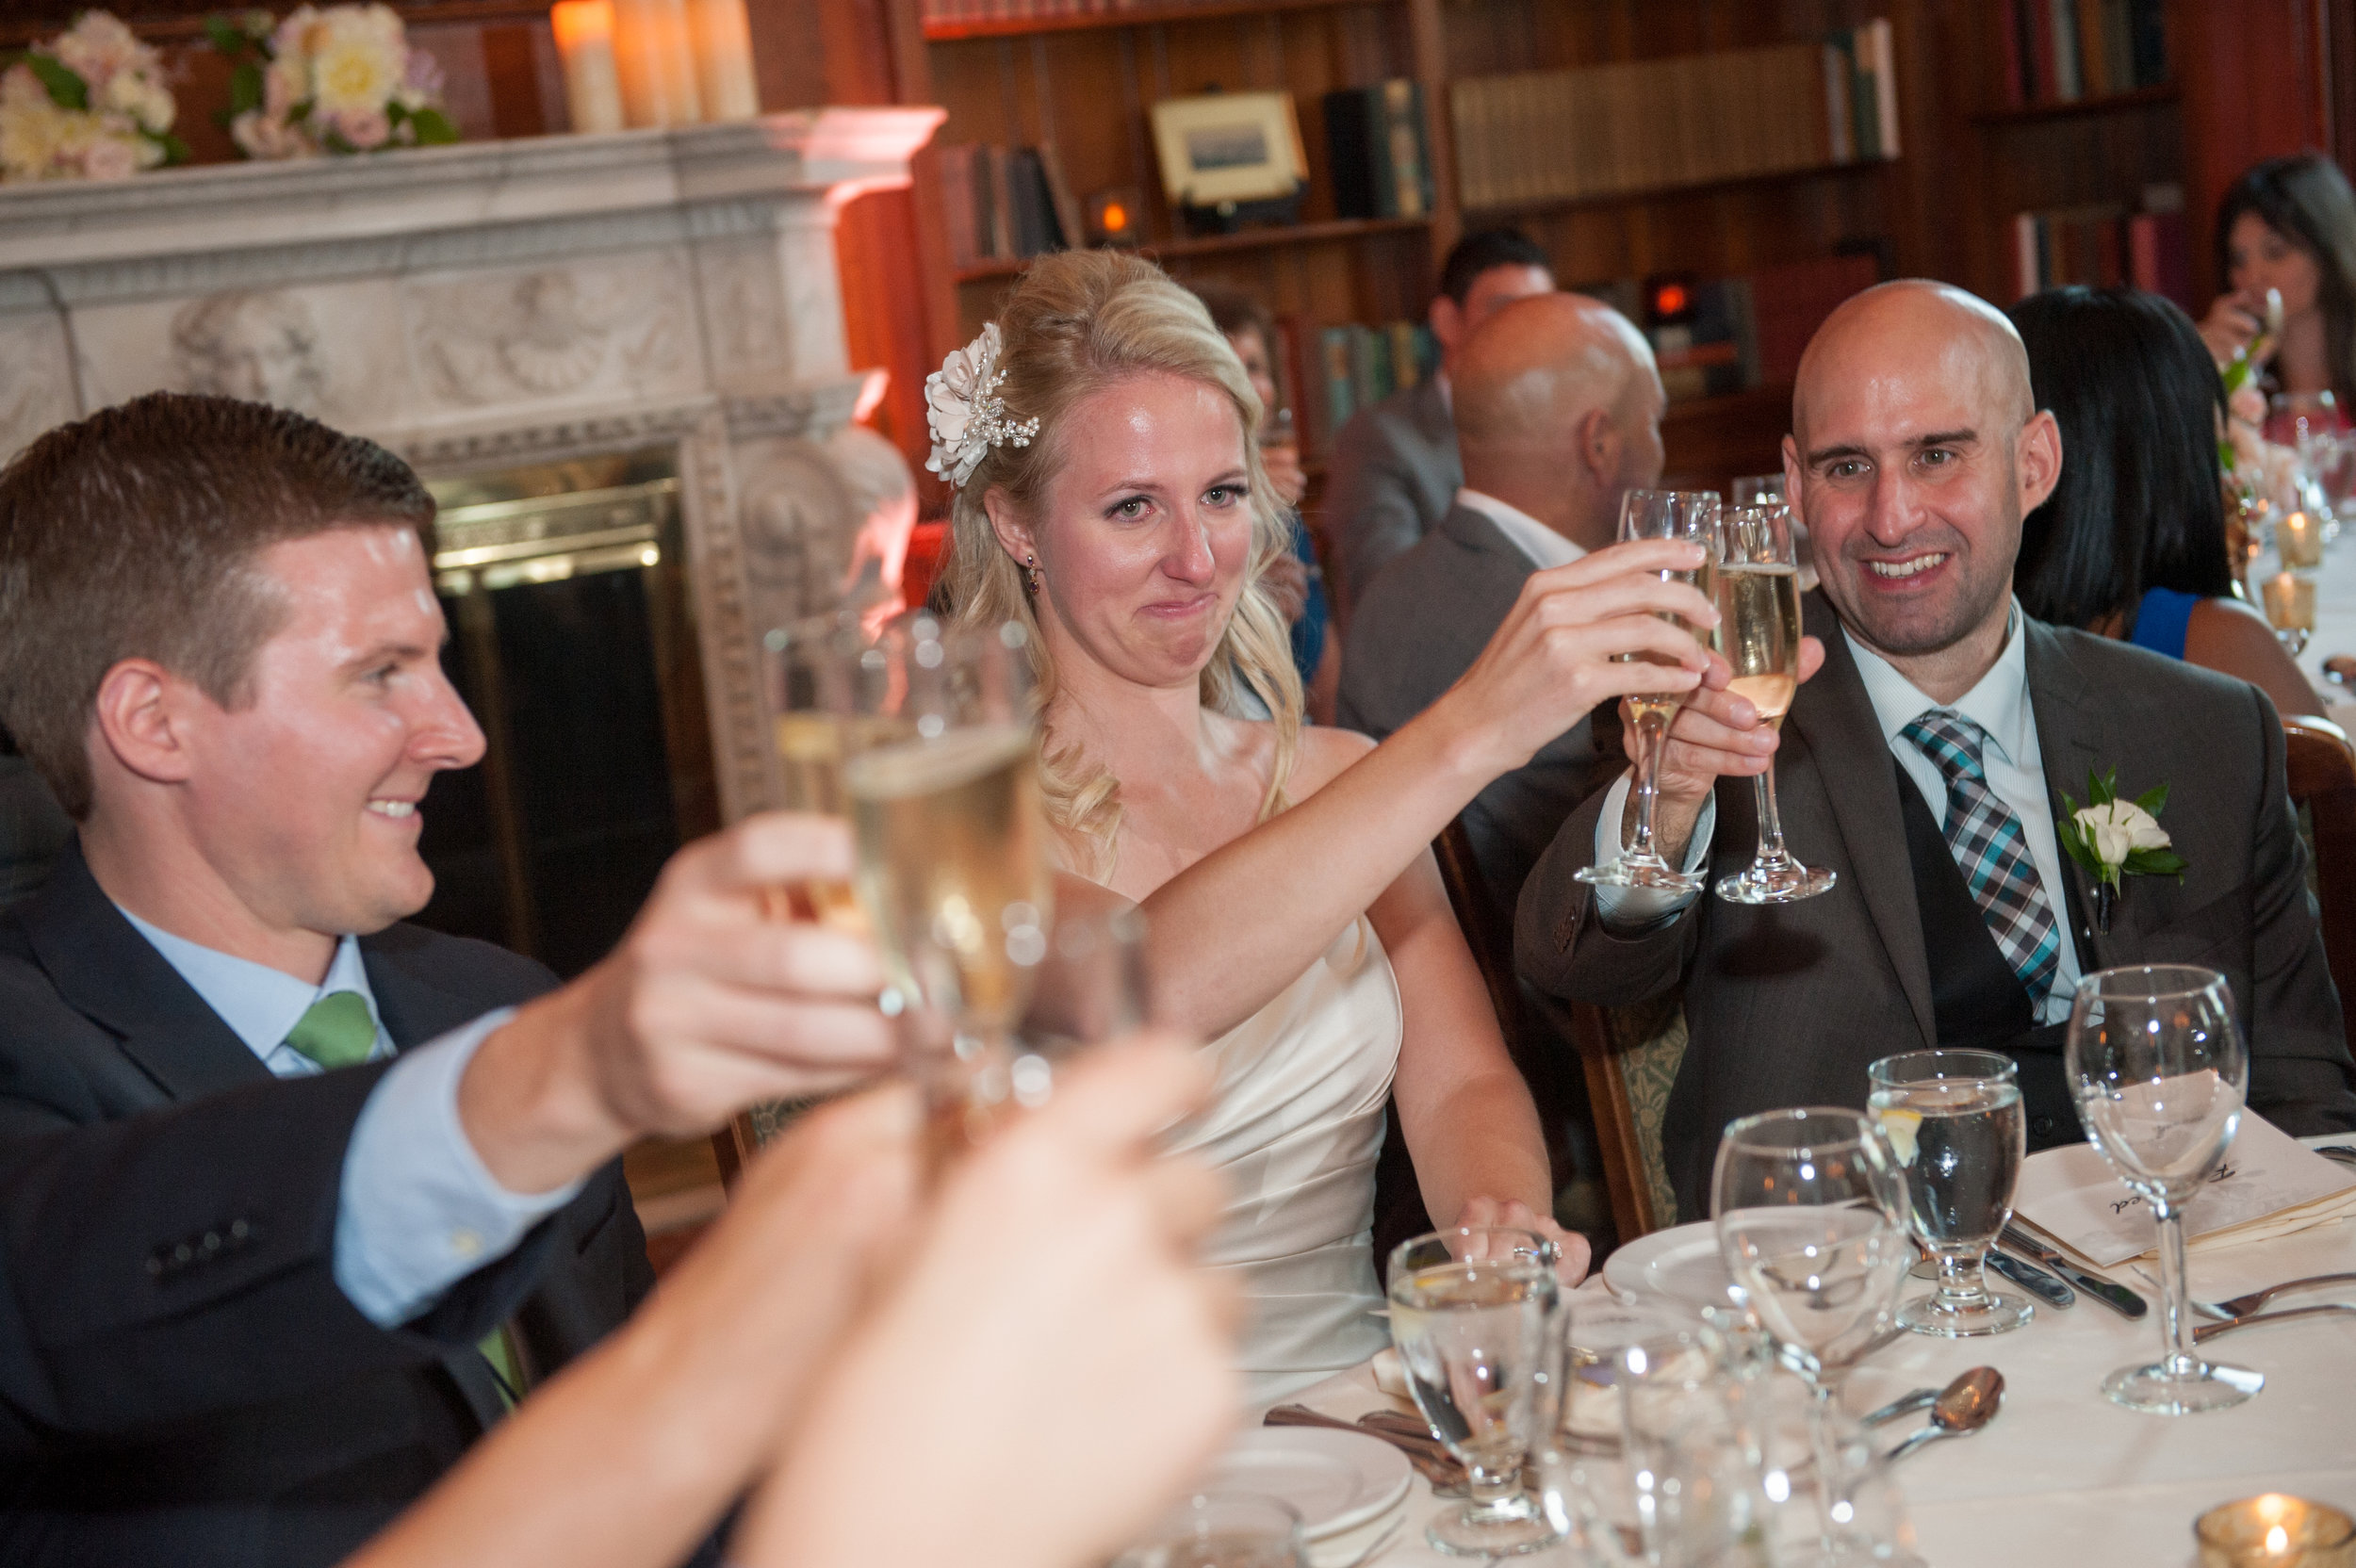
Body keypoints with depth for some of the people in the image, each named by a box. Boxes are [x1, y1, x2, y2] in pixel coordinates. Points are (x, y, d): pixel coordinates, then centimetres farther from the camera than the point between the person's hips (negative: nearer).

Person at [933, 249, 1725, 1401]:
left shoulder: (1332, 779, 12)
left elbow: (1458, 1085, 1)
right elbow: (1139, 998, -26)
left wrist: (1503, 1223, -21)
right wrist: (1469, 734, -30)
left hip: (1354, 1412, 4)